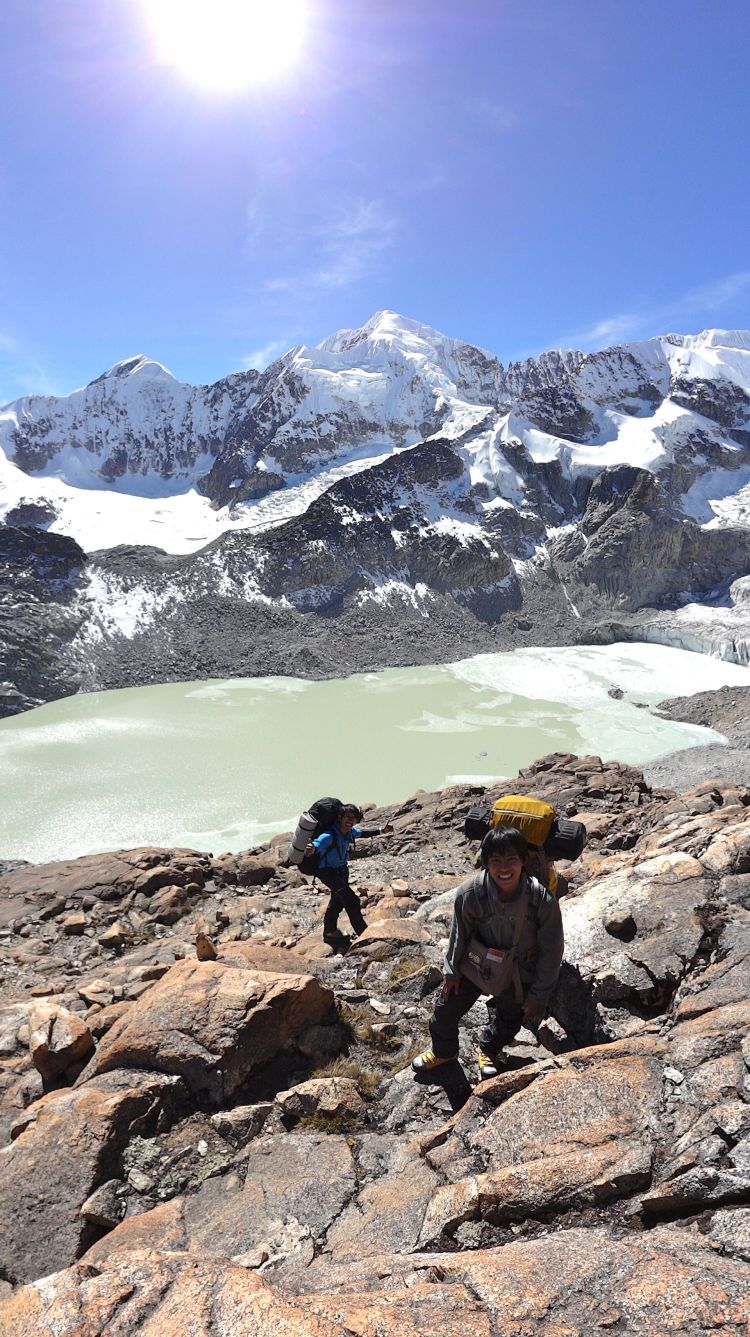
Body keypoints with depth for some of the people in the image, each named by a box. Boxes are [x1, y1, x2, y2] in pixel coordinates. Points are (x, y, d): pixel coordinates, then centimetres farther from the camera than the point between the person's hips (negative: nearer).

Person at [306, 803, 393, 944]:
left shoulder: (350, 831, -9)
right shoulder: (329, 835, -34)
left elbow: (362, 832, 12)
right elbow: (317, 845, -50)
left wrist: (381, 830, 12)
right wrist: (311, 850, -74)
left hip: (342, 869, 9)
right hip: (327, 871, -9)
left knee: (338, 900, 25)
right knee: (351, 900, -17)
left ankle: (329, 932, 46)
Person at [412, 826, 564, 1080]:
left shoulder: (542, 899, -32)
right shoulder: (470, 892, -29)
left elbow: (551, 950, -17)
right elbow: (459, 934, -9)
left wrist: (539, 994, -9)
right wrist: (452, 970, 2)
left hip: (519, 973, 0)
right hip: (477, 962, 1)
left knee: (508, 1020, 21)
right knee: (446, 1009, 12)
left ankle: (489, 1050, 56)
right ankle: (443, 1051, 45)